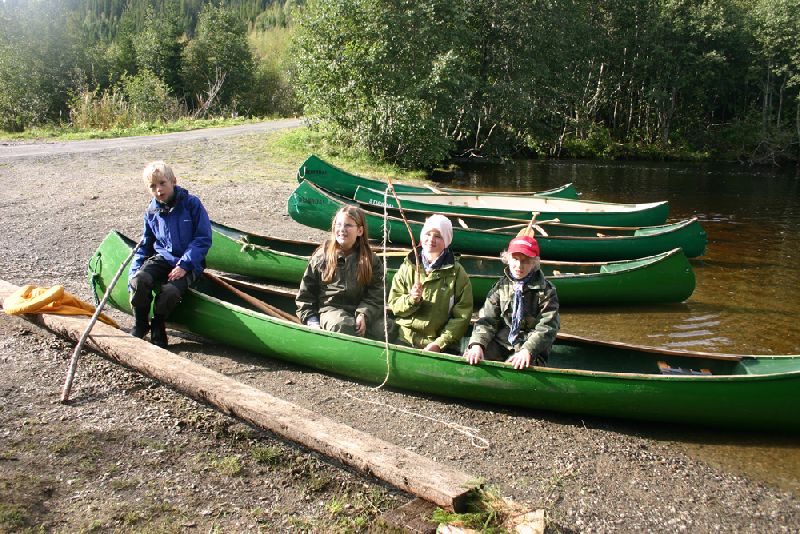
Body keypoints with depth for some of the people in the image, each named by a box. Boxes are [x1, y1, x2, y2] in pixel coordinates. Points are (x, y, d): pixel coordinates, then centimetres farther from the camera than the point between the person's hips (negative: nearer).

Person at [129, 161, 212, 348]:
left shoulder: (191, 203, -7)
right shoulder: (151, 211, 8)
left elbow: (203, 239, -10)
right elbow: (145, 245, 17)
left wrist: (184, 265, -18)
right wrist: (134, 271, 4)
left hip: (188, 263, -4)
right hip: (161, 258, 4)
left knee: (170, 291, -31)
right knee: (139, 280, -26)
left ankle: (158, 327, 1)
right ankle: (140, 324, 0)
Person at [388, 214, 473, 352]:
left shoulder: (457, 273, 2)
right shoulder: (407, 267, 9)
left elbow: (462, 316, -2)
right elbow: (393, 305, 8)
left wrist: (439, 343, -12)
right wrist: (411, 299, -12)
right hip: (405, 340, 2)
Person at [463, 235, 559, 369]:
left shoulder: (546, 291, -5)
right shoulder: (501, 286, 5)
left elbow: (547, 328, -13)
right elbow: (487, 320, -1)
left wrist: (527, 351, -28)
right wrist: (477, 344, -20)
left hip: (531, 347, -3)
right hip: (500, 342, 3)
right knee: (471, 357, -20)